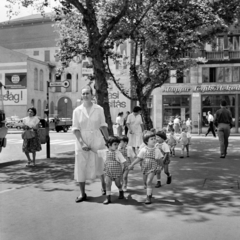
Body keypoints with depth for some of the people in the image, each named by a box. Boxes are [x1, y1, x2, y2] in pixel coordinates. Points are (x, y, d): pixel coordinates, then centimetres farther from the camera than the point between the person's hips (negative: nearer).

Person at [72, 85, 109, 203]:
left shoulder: (99, 109, 0)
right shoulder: (77, 110, 0)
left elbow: (103, 126, 5)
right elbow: (75, 129, -3)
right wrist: (82, 143, -13)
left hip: (96, 140, 0)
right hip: (81, 141, 0)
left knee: (100, 165, 6)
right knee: (81, 167, 3)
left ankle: (104, 187, 31)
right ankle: (82, 193, 16)